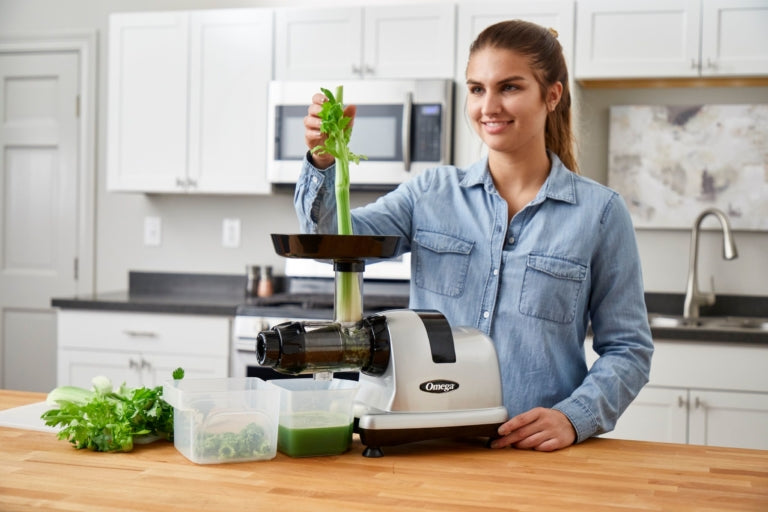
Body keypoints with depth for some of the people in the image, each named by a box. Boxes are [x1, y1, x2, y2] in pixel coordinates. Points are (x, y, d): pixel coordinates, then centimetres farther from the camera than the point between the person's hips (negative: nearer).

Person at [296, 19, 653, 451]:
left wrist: (574, 417, -12)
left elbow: (628, 349, 4)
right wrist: (324, 162, -17)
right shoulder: (432, 193, 10)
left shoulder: (600, 211, 3)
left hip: (536, 449, 0)